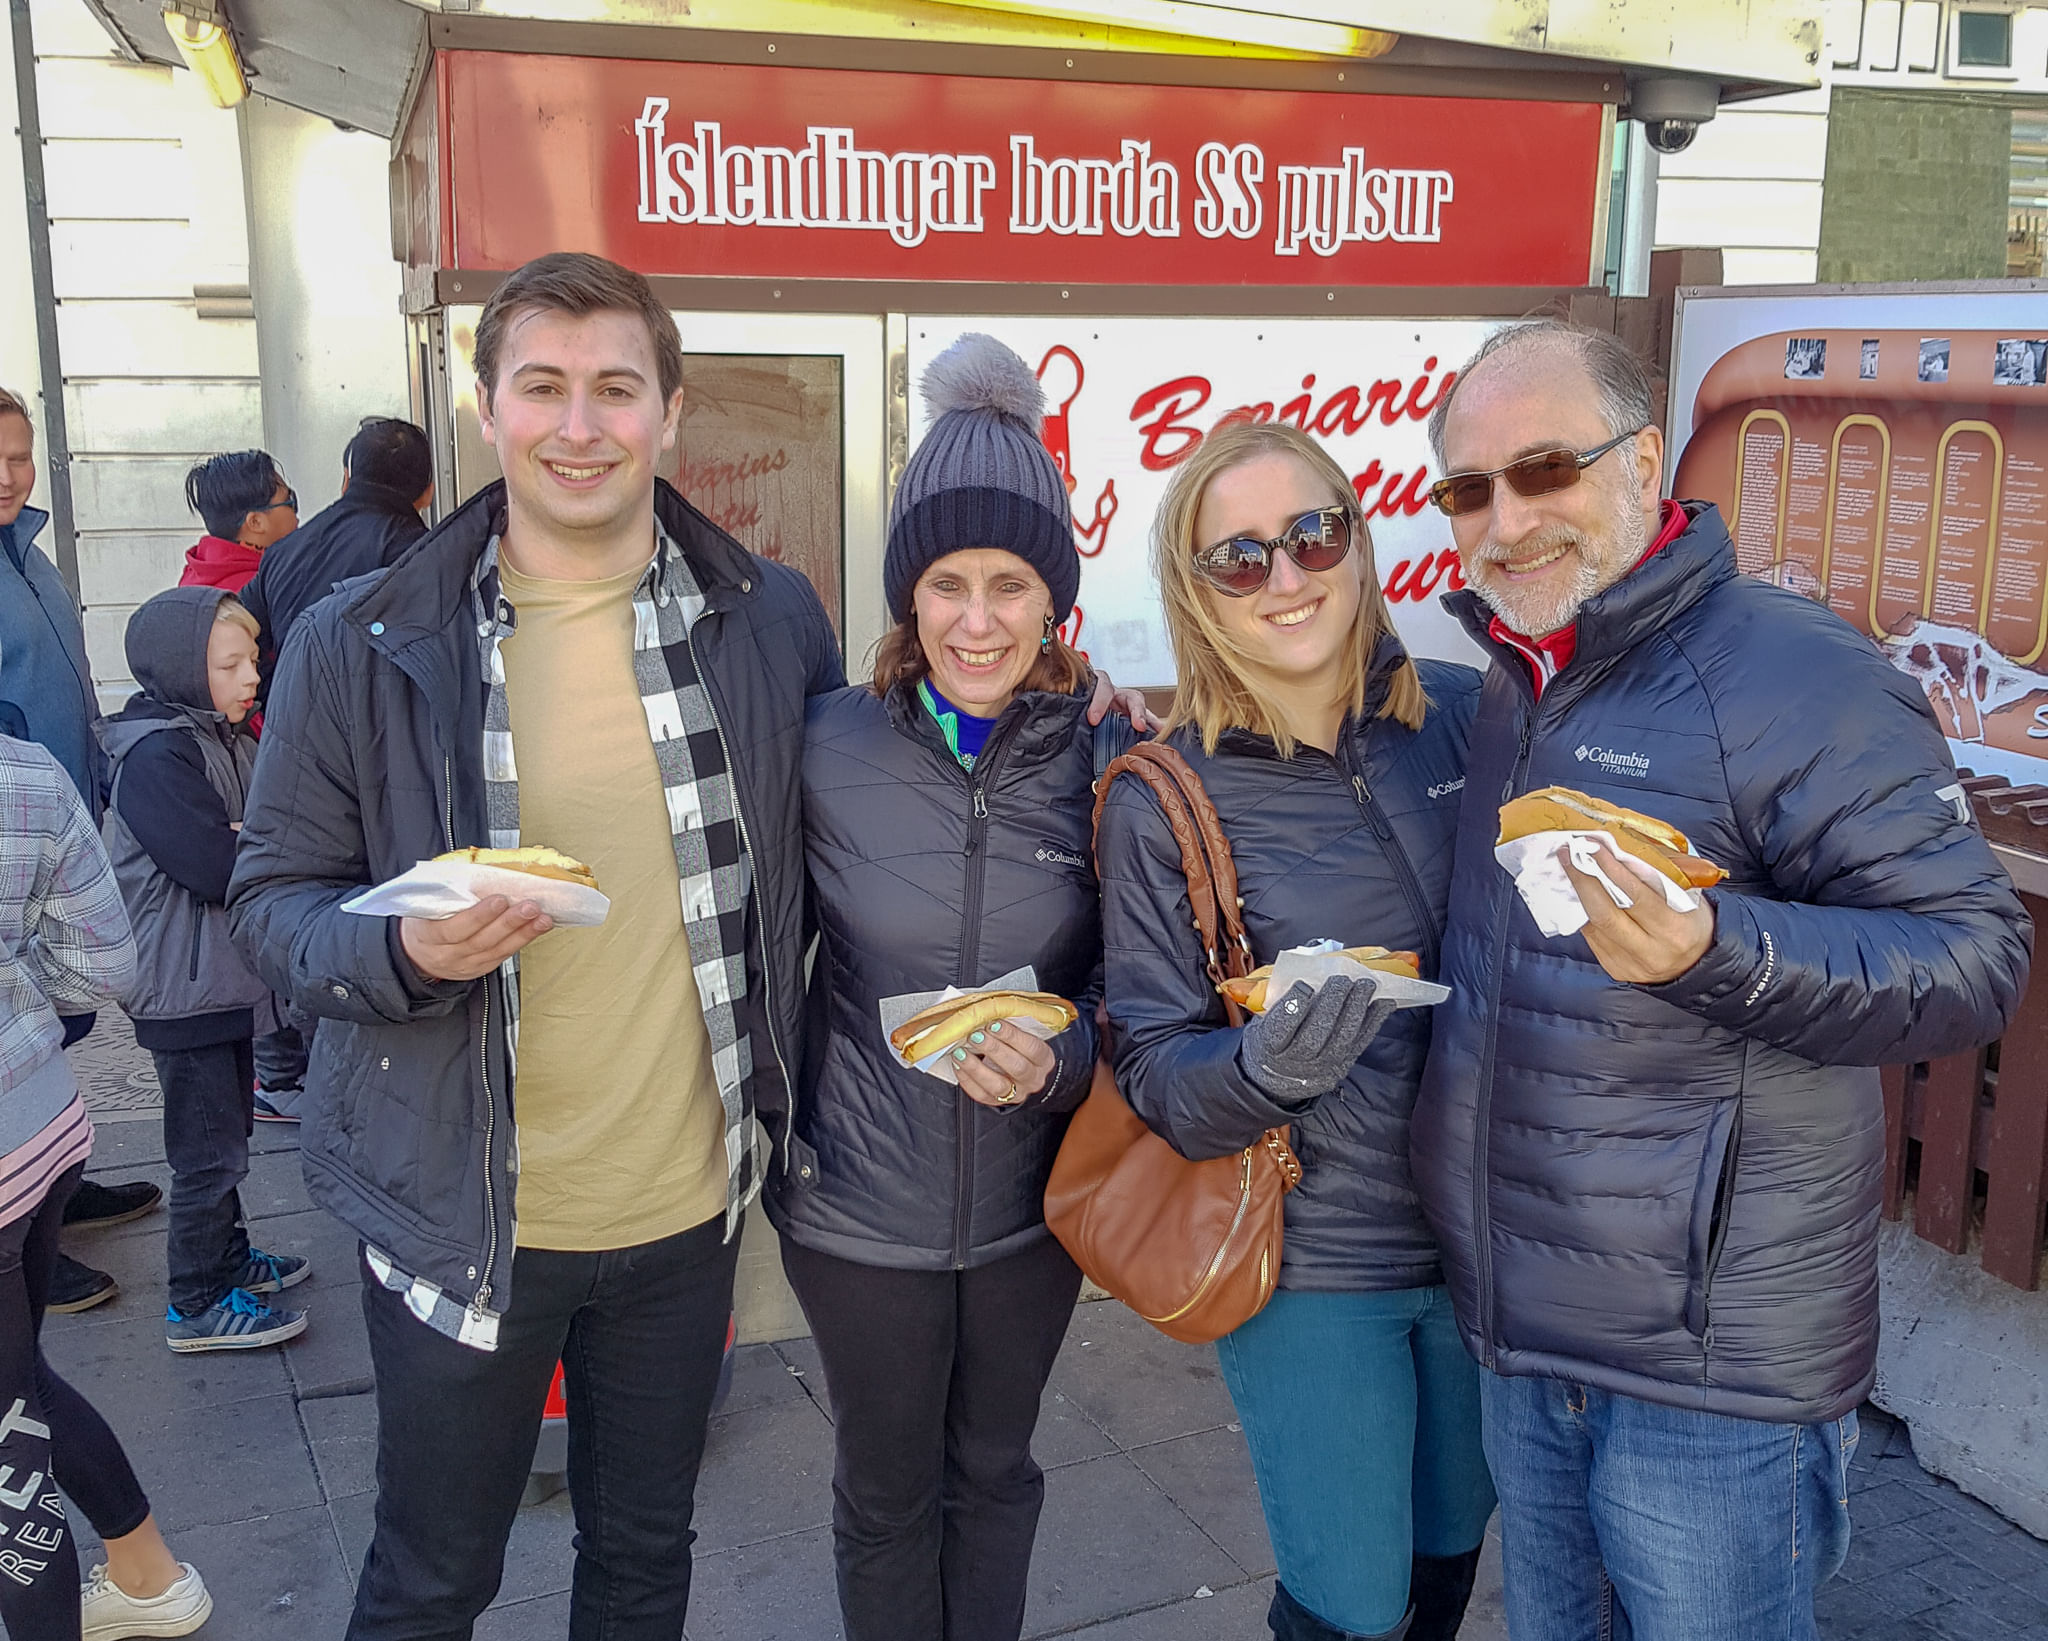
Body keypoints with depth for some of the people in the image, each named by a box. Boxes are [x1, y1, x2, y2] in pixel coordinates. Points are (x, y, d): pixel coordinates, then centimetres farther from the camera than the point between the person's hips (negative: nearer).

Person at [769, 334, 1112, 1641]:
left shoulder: (1104, 759, -10)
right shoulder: (830, 748, -12)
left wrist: (1057, 1062, -22)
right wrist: (773, 1121, -3)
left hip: (1034, 1198, 1)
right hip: (860, 1200, -1)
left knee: (994, 1473, 22)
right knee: (887, 1490, 18)